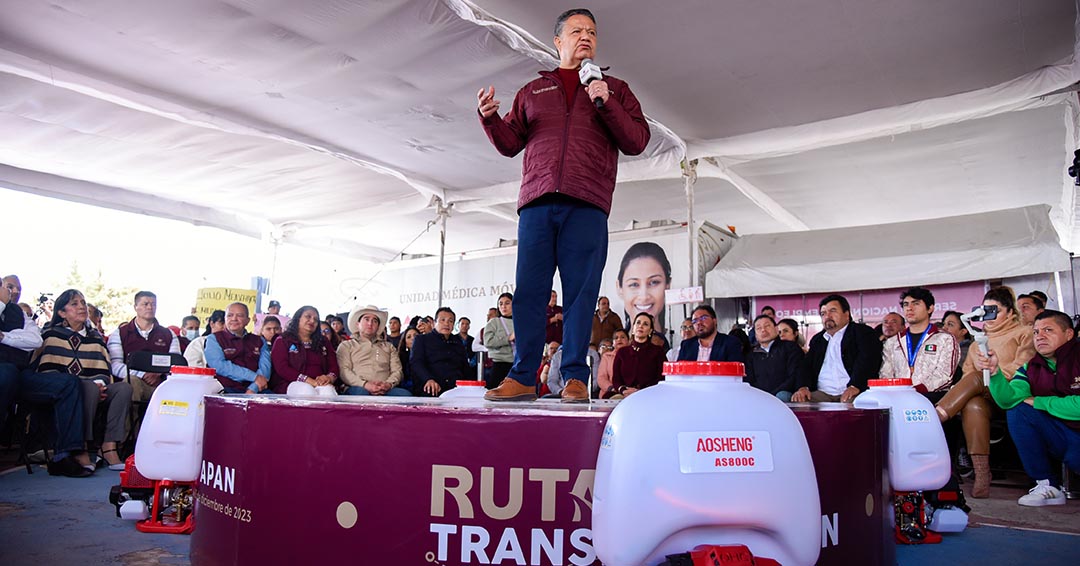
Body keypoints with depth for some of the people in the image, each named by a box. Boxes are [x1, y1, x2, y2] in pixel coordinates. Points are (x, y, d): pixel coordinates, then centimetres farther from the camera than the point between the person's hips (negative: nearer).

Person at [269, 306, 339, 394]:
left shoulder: (323, 341, 22)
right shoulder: (282, 341, 9)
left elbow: (333, 365, 12)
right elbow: (282, 368, -6)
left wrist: (330, 378, -15)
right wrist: (310, 381, -19)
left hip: (321, 385, 3)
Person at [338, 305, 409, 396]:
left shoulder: (388, 347, 28)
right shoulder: (346, 345, 19)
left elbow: (397, 371, 14)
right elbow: (344, 371, 2)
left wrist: (389, 384, -11)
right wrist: (364, 384, -17)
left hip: (385, 390, 3)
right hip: (358, 388, -3)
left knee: (406, 394, -31)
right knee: (361, 392, -41)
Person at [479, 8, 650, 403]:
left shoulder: (614, 89, 20)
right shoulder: (533, 91, 24)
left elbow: (636, 142, 8)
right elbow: (510, 144, 17)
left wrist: (606, 104, -5)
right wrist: (489, 117, -1)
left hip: (586, 206, -1)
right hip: (537, 202, 2)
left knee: (580, 292, -5)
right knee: (529, 292, -3)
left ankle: (575, 378, -1)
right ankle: (522, 378, 1)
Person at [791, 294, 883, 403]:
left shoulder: (863, 332, 9)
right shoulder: (817, 340, 27)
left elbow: (867, 361, -7)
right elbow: (807, 366, 19)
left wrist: (855, 386, -23)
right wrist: (803, 387, -3)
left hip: (849, 393, -4)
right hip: (822, 393, 4)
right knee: (798, 402, -25)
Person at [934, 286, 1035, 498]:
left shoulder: (1024, 333, 15)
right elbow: (967, 370, 19)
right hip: (980, 395, 3)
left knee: (976, 378, -33)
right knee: (973, 406, -34)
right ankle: (981, 475, -42)